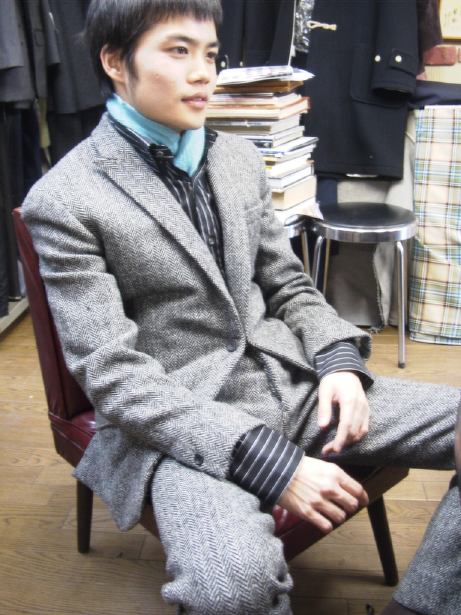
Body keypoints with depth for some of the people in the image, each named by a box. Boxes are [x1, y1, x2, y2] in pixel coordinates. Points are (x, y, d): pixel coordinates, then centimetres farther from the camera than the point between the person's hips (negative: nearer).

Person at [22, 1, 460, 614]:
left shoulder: (241, 160, 10)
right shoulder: (63, 200, -9)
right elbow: (114, 377, -15)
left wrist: (339, 359, -5)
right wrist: (272, 464, -23)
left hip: (288, 380, 7)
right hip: (180, 421, -6)